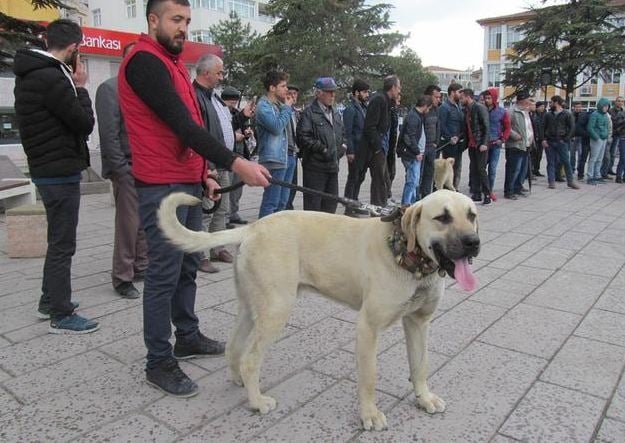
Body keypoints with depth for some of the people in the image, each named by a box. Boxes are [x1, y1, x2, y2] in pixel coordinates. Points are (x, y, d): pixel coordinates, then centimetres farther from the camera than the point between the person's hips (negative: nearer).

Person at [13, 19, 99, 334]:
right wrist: (80, 87, -4)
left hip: (47, 168, 10)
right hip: (60, 172, -10)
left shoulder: (31, 74, 11)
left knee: (58, 240, 21)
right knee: (63, 244, -2)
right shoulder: (52, 78, -20)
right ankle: (61, 316, 9)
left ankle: (49, 301, 34)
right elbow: (85, 123, -15)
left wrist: (72, 87, 5)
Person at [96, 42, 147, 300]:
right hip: (128, 168, -6)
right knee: (128, 224, -3)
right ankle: (122, 278, 8)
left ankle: (141, 267, 23)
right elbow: (108, 133, -10)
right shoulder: (110, 88, -3)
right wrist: (120, 169, -14)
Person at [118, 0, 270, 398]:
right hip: (162, 186, -10)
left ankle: (188, 337, 29)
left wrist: (204, 173, 16)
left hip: (188, 182, 10)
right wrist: (235, 163, -27)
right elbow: (181, 125, -22)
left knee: (189, 265, 15)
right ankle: (159, 362, 7)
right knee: (164, 274, -4)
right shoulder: (144, 61, -12)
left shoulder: (172, 63, 19)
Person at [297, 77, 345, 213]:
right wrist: (323, 149, -17)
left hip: (333, 165, 8)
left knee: (331, 202, 15)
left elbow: (341, 134, 29)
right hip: (315, 167, -8)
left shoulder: (336, 113, 17)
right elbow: (303, 138, -17)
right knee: (313, 204, -1)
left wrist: (341, 148, 10)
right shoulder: (309, 113, -9)